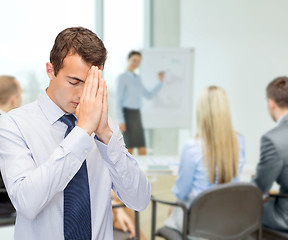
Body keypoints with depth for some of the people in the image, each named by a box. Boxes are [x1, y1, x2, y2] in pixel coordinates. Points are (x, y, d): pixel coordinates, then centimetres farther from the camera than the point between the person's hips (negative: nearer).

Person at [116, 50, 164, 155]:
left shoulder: (137, 78, 15)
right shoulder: (122, 78, -5)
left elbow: (148, 95, 19)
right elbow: (118, 100, -9)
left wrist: (160, 82, 11)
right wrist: (120, 121, -15)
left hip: (137, 115, 7)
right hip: (127, 114, -7)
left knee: (142, 150, 4)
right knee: (129, 149, -6)